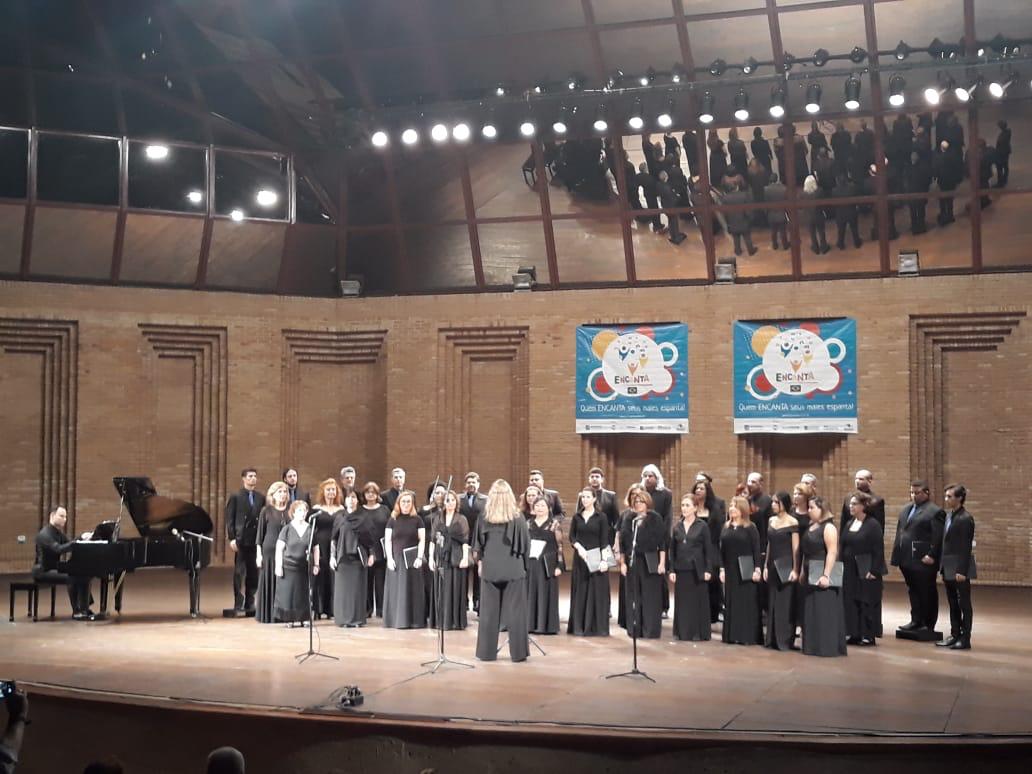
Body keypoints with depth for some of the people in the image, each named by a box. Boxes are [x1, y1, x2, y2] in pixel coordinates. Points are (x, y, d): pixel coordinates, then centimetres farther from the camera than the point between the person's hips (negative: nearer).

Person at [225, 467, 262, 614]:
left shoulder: (261, 498, 12)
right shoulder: (235, 497, 2)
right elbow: (229, 519, -2)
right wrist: (232, 538, -10)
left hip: (256, 541, 4)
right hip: (241, 540, -4)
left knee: (253, 573, 5)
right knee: (239, 573, -3)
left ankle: (250, 604, 12)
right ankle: (238, 605, 0)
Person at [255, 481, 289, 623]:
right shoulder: (266, 511, 0)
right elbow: (260, 534, 1)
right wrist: (259, 554, -4)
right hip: (269, 550, -3)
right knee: (269, 581, 1)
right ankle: (267, 614, 7)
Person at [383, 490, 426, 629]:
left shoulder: (417, 520, 4)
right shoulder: (393, 520, 6)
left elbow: (422, 540, 2)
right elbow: (387, 541, 4)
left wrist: (419, 557, -9)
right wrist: (389, 558, -7)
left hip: (412, 559, -1)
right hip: (396, 559, 1)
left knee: (413, 589, 1)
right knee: (396, 589, 1)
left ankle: (414, 621, 4)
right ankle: (398, 620, 4)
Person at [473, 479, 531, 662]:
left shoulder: (484, 518, -2)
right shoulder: (518, 517, -7)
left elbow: (478, 545, 5)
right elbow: (526, 544, -1)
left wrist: (480, 562, 18)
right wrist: (523, 563, 13)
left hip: (490, 569, 2)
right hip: (514, 569, -1)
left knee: (489, 611, 9)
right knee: (515, 611, 4)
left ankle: (487, 652, 12)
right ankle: (518, 652, 5)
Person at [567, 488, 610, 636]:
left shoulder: (601, 518, -2)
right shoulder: (576, 517, 8)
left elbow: (604, 541, -6)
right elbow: (571, 536, 6)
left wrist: (604, 559, -16)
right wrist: (579, 547, -13)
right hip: (580, 558, 3)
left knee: (596, 591, -2)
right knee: (580, 591, 4)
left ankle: (596, 626, 3)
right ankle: (579, 626, 9)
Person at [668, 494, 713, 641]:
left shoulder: (702, 526, -2)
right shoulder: (677, 526, 7)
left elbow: (708, 549, -3)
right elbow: (672, 550, 9)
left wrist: (708, 570, -9)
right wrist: (672, 570, 2)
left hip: (697, 570, -3)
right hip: (681, 569, 3)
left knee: (698, 601, 2)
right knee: (682, 602, 5)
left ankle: (698, 632, 8)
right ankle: (682, 632, 11)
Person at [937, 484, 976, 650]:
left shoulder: (965, 518, -13)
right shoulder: (948, 515, 11)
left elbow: (966, 547, -16)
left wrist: (962, 571, -19)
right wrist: (943, 569, 13)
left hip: (959, 568, -8)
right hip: (948, 568, 8)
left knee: (964, 604, 0)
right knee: (953, 604, 13)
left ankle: (965, 639, 6)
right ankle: (955, 635, 21)